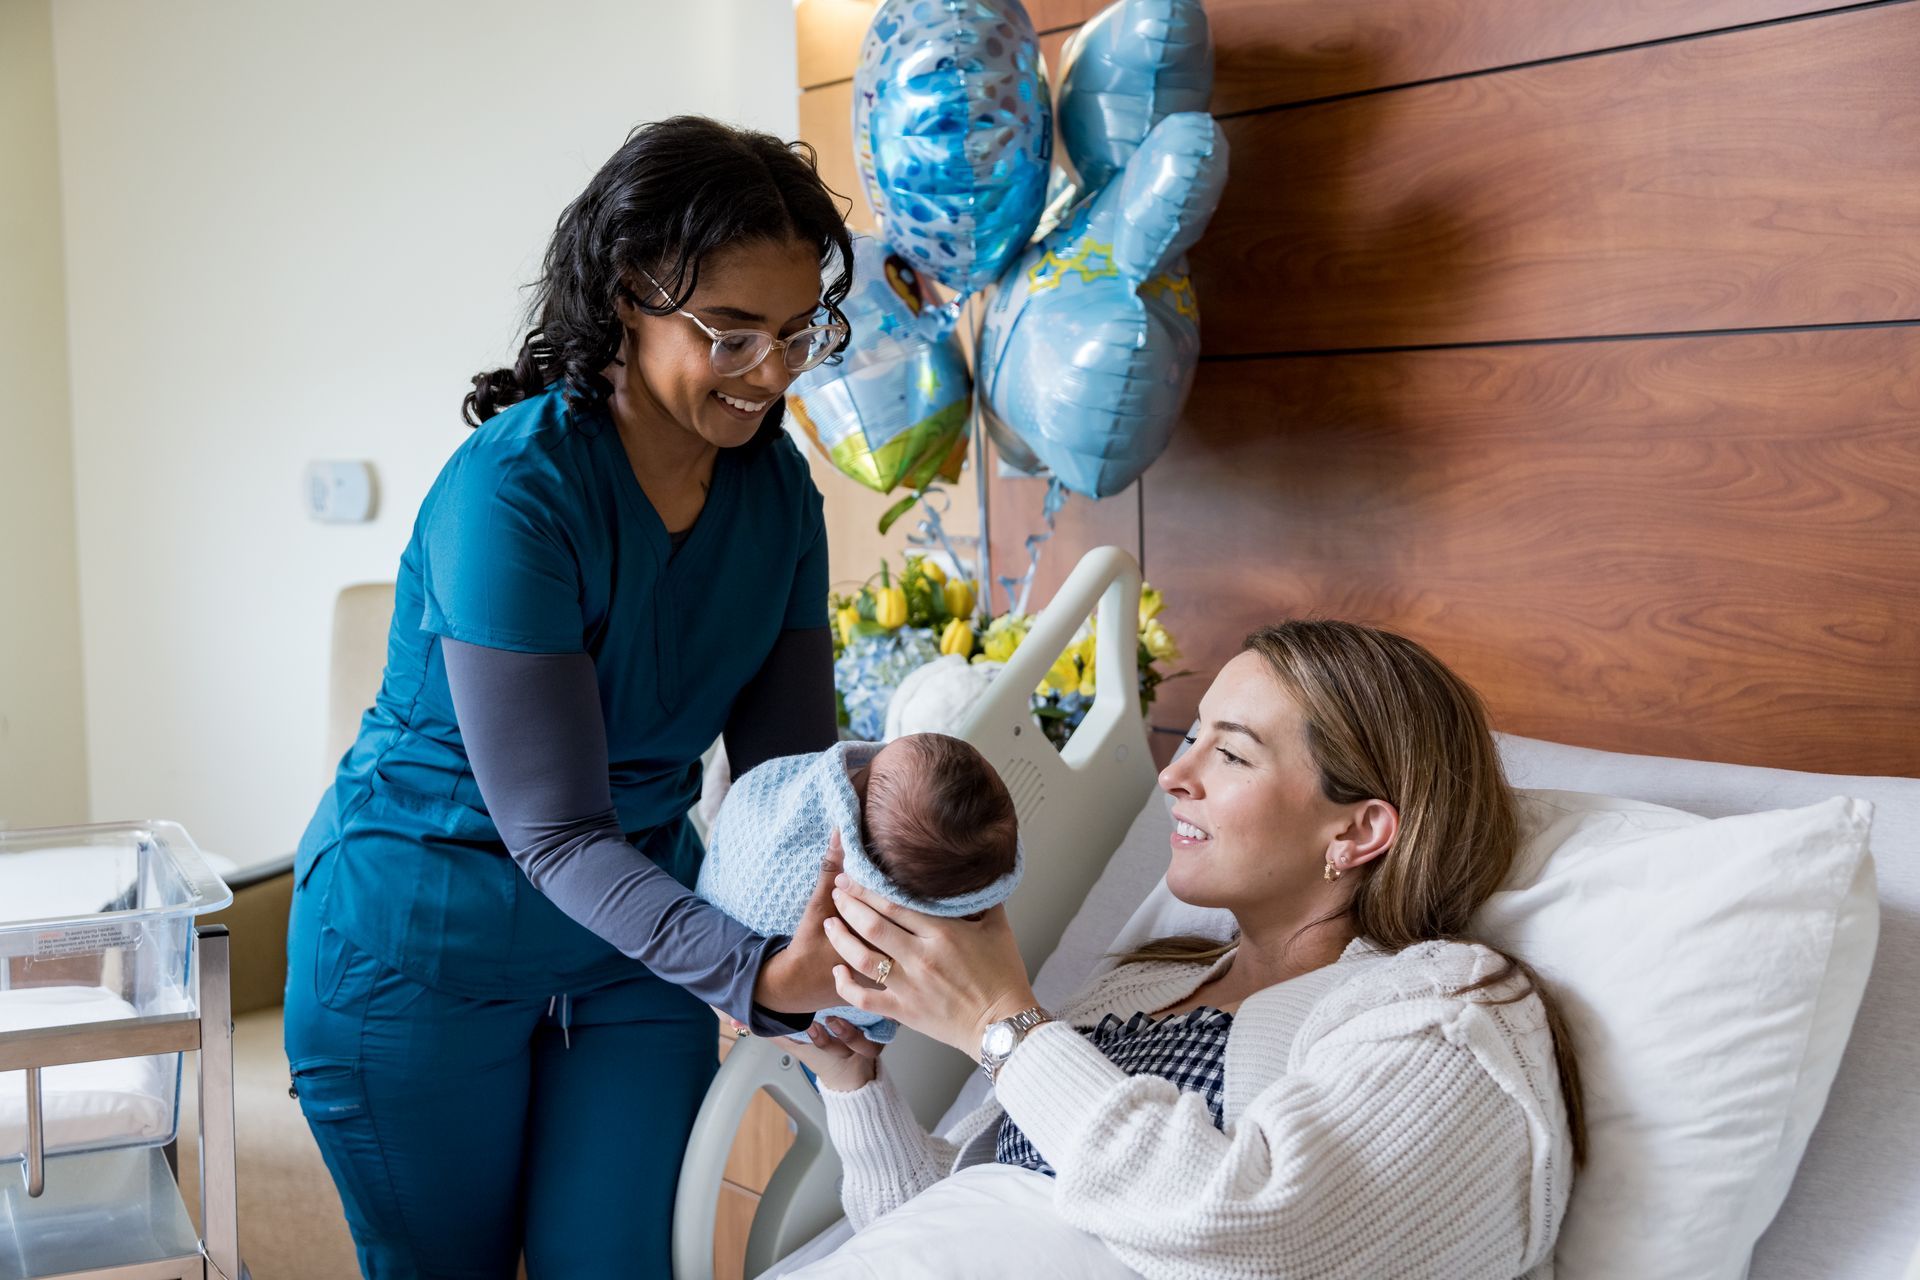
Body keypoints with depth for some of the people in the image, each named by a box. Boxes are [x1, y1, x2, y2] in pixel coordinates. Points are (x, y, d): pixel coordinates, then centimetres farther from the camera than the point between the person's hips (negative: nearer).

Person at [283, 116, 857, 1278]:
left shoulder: (776, 488, -7)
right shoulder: (512, 489, -27)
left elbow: (790, 762, -8)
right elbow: (555, 830, -27)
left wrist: (829, 968, -25)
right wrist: (759, 975, -40)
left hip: (640, 919, 5)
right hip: (424, 940, -5)